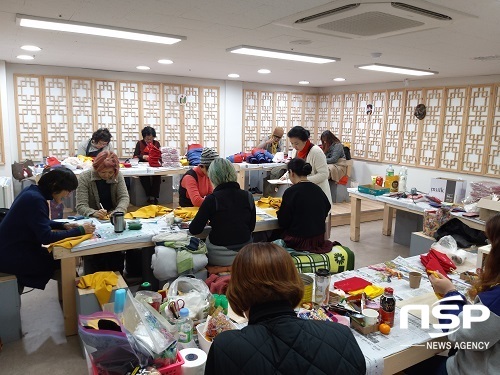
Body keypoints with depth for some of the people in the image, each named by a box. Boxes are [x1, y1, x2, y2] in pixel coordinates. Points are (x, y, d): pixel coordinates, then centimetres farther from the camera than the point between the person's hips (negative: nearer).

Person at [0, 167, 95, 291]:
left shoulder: (34, 191, 2)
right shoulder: (35, 199, -25)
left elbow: (40, 223, 17)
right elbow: (46, 237, -27)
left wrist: (63, 225, 3)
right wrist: (80, 230, -22)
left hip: (17, 248, 9)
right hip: (11, 257, -9)